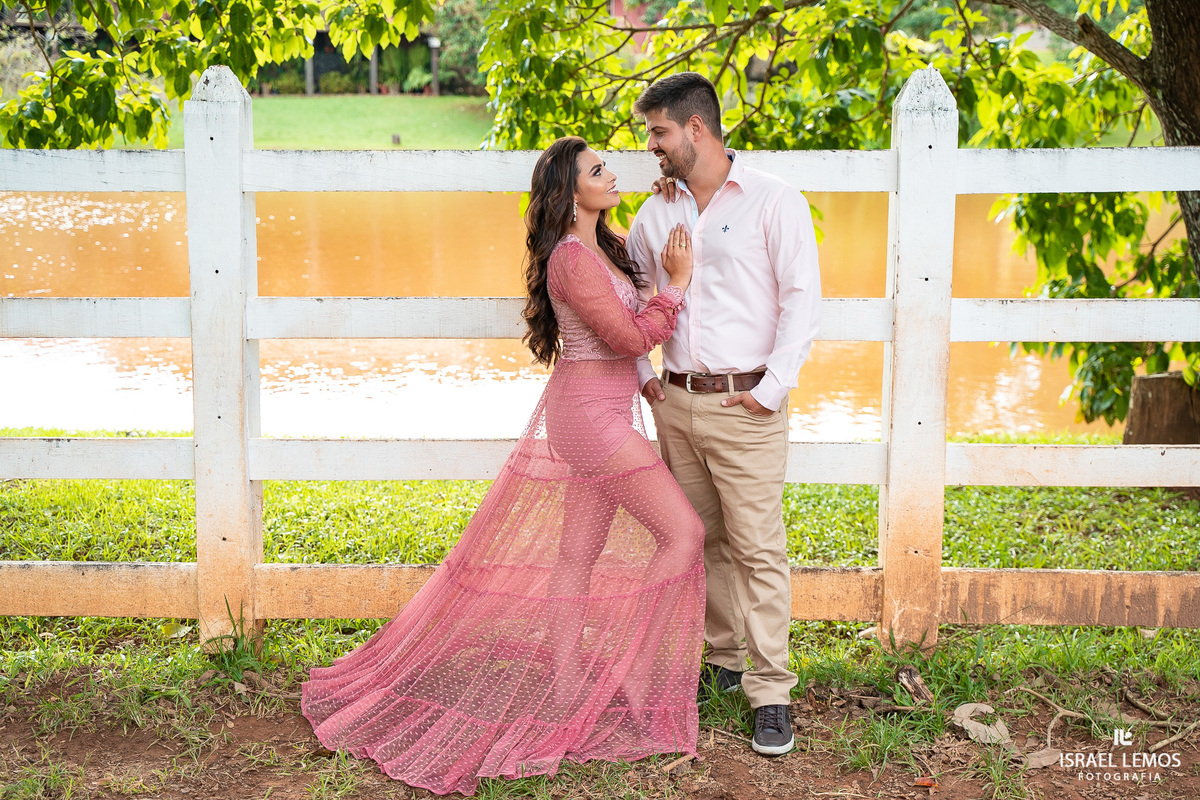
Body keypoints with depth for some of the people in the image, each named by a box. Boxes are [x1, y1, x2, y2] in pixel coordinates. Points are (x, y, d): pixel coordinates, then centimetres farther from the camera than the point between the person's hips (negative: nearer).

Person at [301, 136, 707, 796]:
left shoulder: (605, 248, 12)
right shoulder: (572, 260, -18)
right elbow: (632, 337, -20)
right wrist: (677, 284, -12)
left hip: (600, 413, 10)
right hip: (592, 414, -10)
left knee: (578, 557, 11)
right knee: (683, 532, -8)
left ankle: (563, 686, 17)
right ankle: (634, 675, 0)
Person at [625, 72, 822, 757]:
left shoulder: (773, 201, -4)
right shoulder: (657, 212, 12)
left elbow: (803, 297, -9)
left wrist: (774, 386, -15)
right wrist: (641, 370, 14)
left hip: (745, 406, -5)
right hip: (676, 400, 6)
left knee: (759, 548, -5)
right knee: (702, 540, 13)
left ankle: (771, 692, 2)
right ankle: (722, 660, 28)